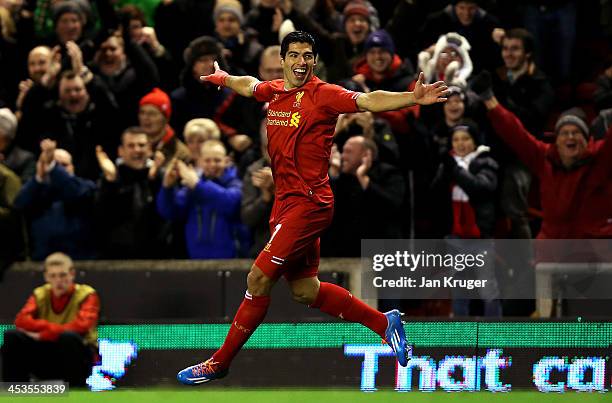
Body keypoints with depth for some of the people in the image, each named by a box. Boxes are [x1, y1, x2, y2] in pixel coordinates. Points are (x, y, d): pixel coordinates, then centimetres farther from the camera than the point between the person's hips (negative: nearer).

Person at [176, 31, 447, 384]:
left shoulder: (323, 95, -10)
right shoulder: (274, 91, 9)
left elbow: (369, 101, -22)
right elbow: (249, 85, 31)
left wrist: (413, 99, -37)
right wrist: (224, 79, 50)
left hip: (308, 203, -8)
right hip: (286, 202, 8)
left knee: (258, 280, -7)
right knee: (304, 290, 13)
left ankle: (220, 363, 3)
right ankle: (383, 322, 25)